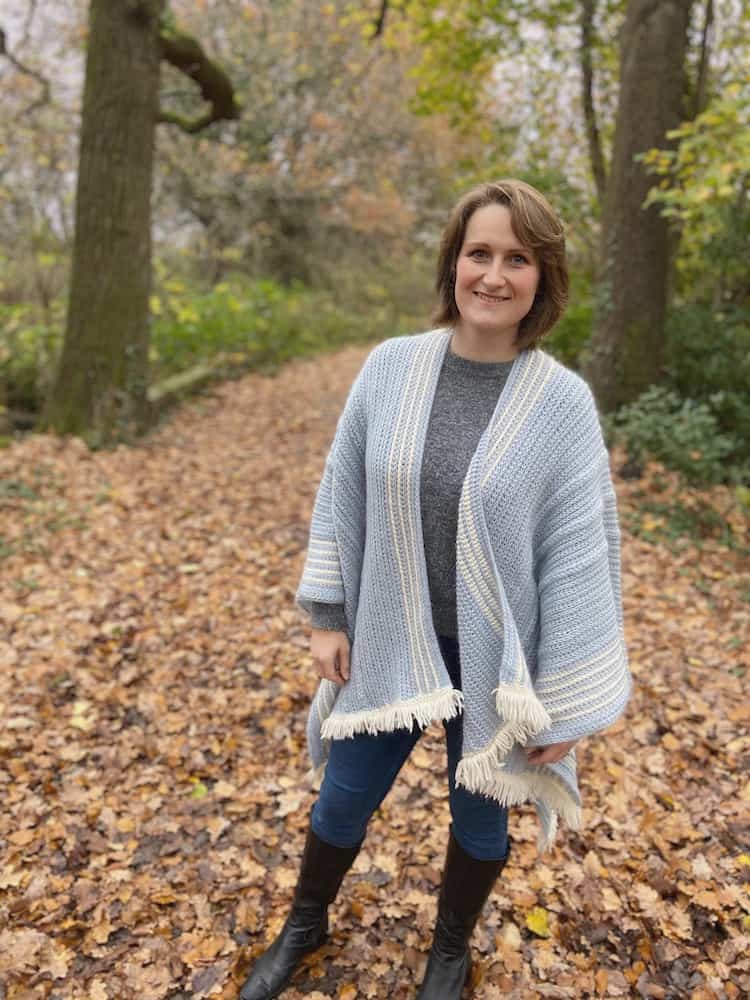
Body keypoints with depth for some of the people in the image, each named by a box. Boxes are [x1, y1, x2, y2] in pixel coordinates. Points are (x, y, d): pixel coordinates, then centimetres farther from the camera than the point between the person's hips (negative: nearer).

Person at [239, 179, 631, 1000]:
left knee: (478, 811, 20)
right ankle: (304, 924, 51)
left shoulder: (562, 402, -14)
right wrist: (327, 615, 0)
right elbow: (342, 496, 0)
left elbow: (580, 556, -13)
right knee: (344, 798, 19)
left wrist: (566, 706, -11)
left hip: (493, 656, -1)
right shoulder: (390, 368, -8)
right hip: (389, 642, 2)